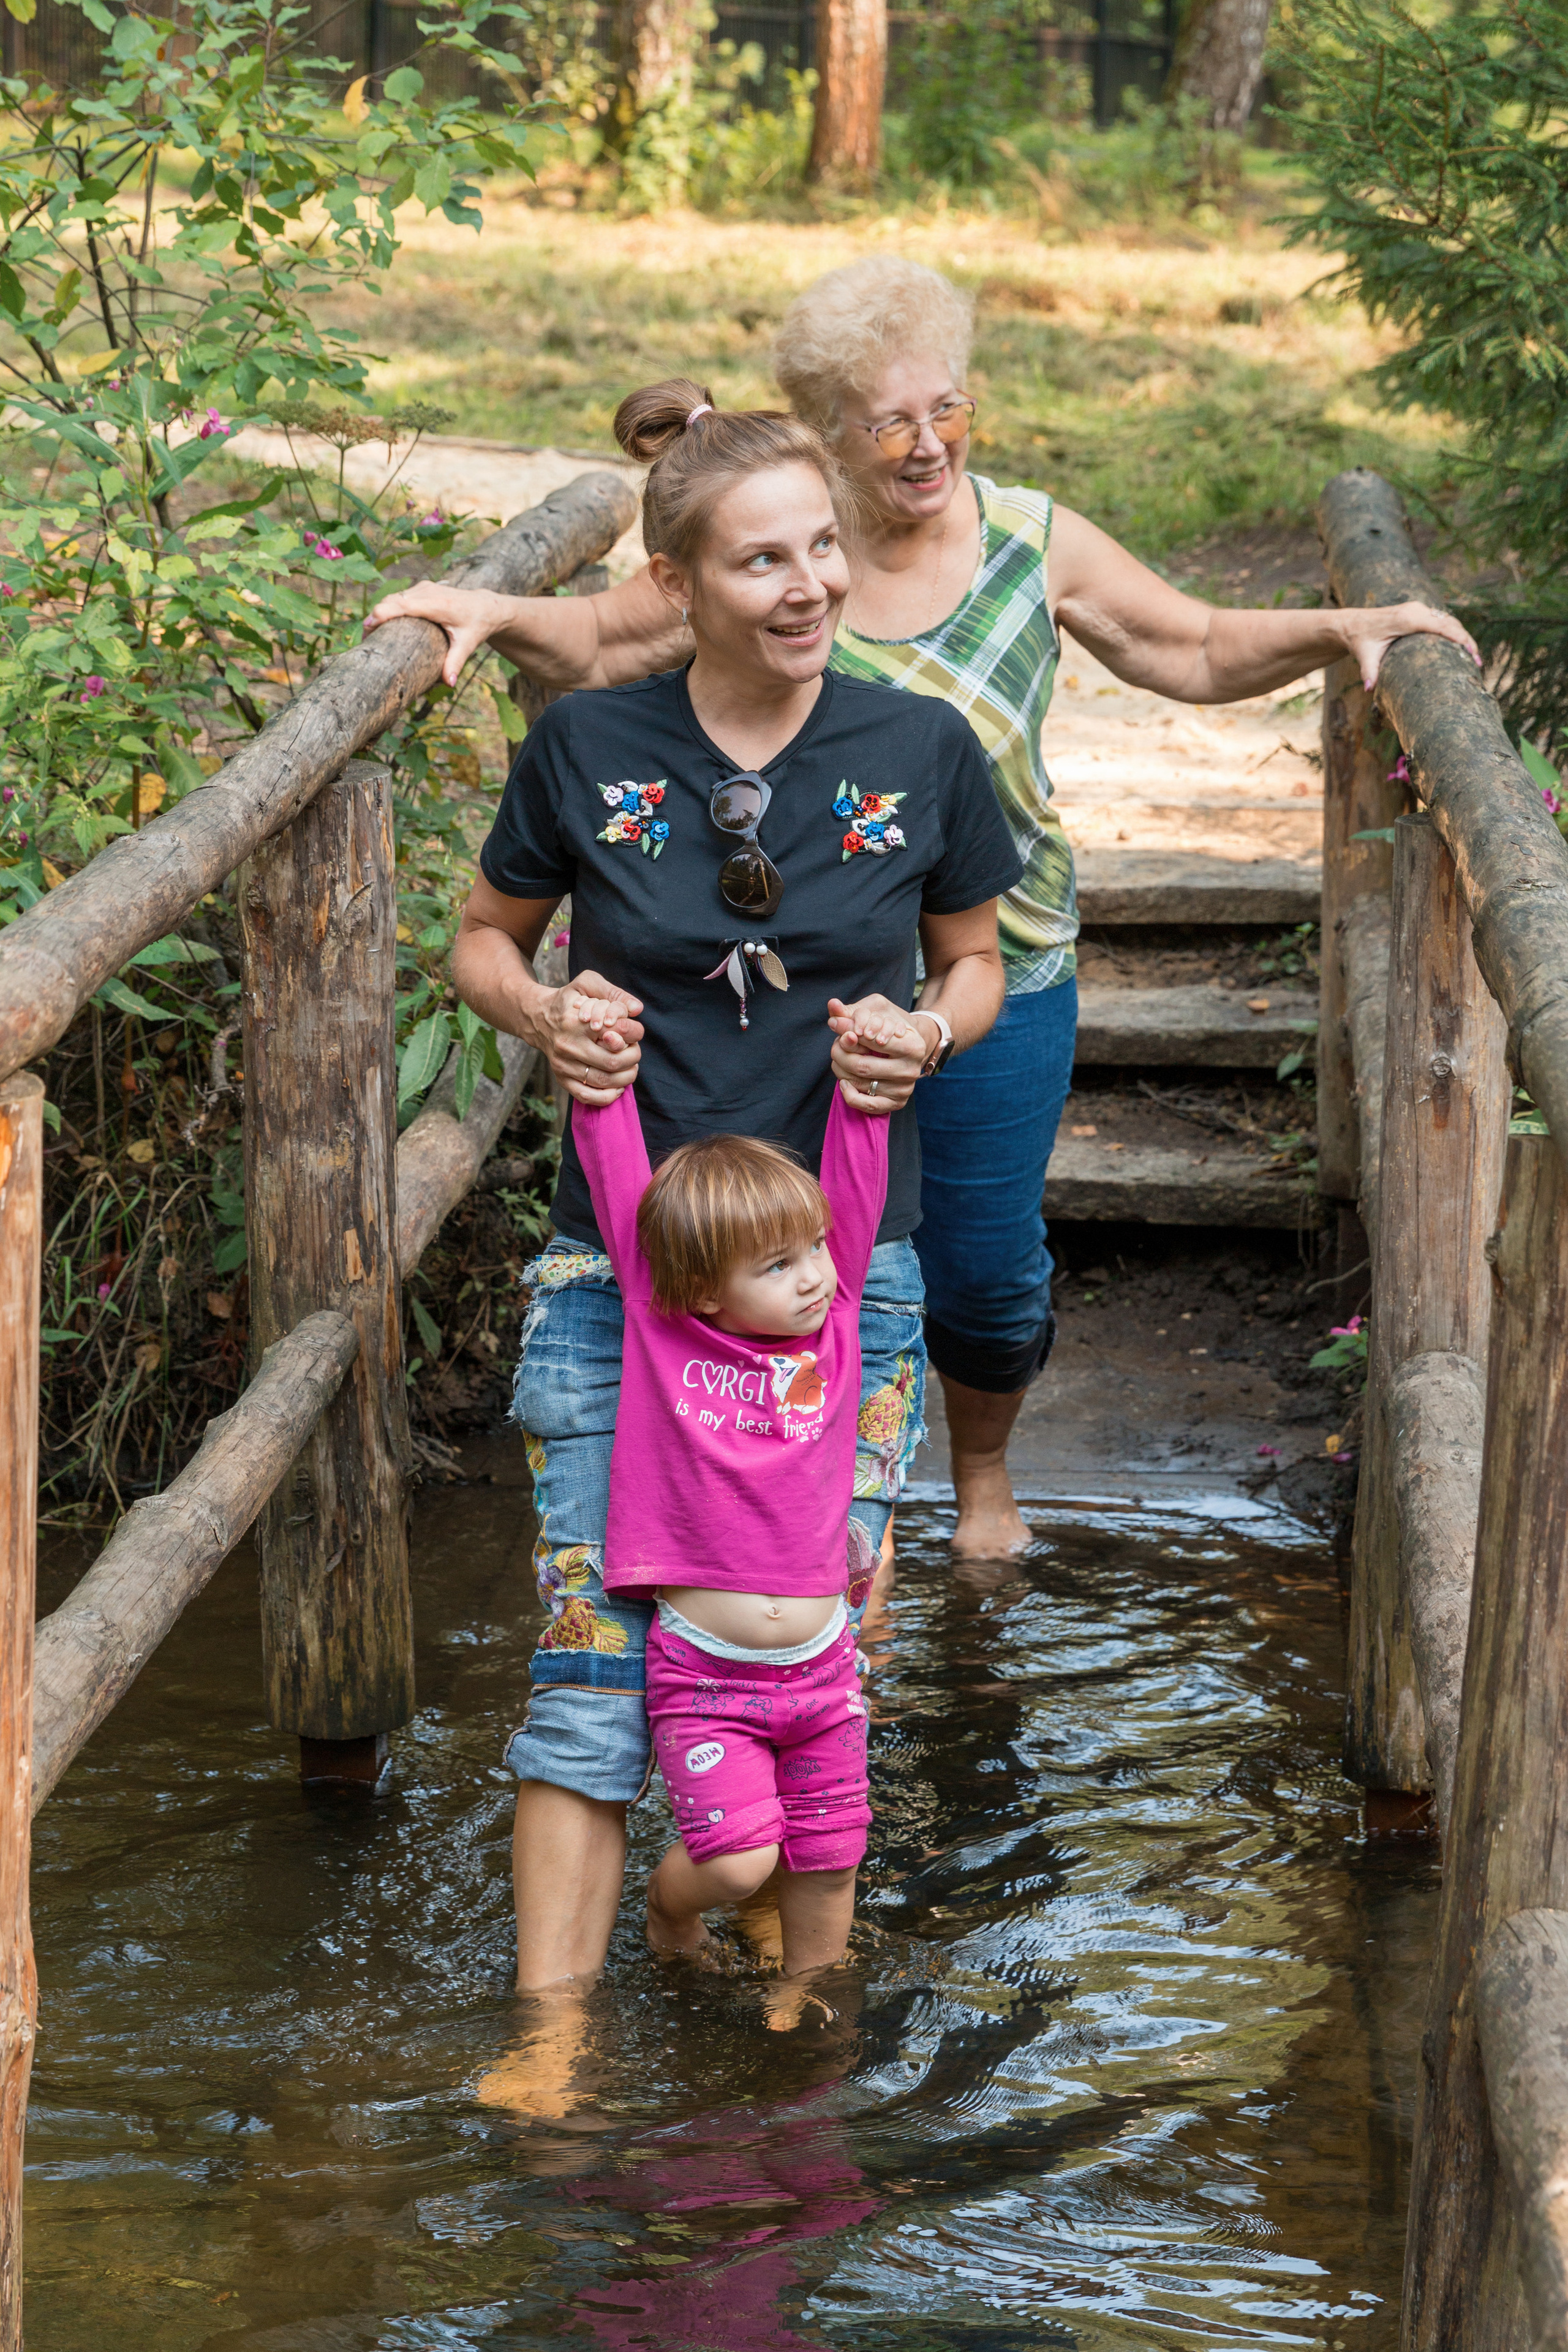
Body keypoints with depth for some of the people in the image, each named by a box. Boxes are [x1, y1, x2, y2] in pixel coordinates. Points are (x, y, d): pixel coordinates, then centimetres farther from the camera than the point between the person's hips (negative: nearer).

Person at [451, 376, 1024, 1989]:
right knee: (594, 1667, -5)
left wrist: (929, 1032, -9)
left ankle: (804, 1995, 25)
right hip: (617, 1266, -1)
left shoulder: (922, 752, -2)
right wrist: (544, 1014, -10)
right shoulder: (585, 749, -4)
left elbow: (973, 960, 13)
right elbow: (483, 940, 12)